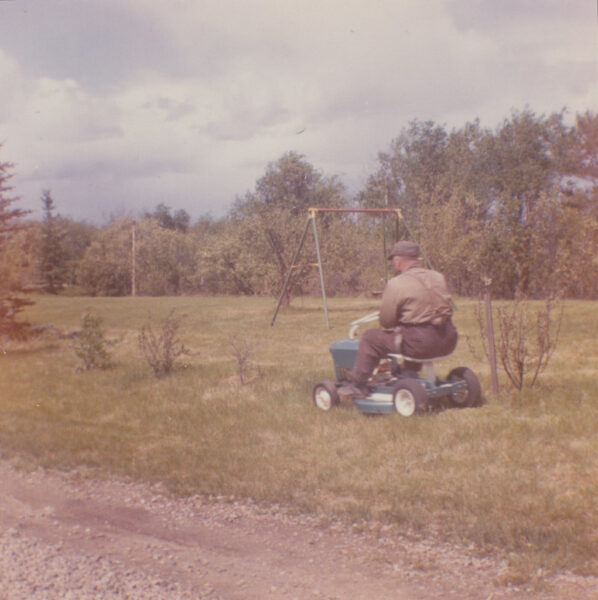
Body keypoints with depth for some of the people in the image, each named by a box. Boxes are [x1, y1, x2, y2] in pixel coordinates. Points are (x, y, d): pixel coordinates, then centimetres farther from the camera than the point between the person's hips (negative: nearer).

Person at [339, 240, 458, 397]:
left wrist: (399, 319, 18)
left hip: (419, 345, -7)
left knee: (370, 338, 9)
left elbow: (386, 322, -6)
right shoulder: (438, 277, 10)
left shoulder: (396, 284, -9)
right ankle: (409, 374, 48)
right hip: (447, 344, 7)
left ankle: (357, 384, 16)